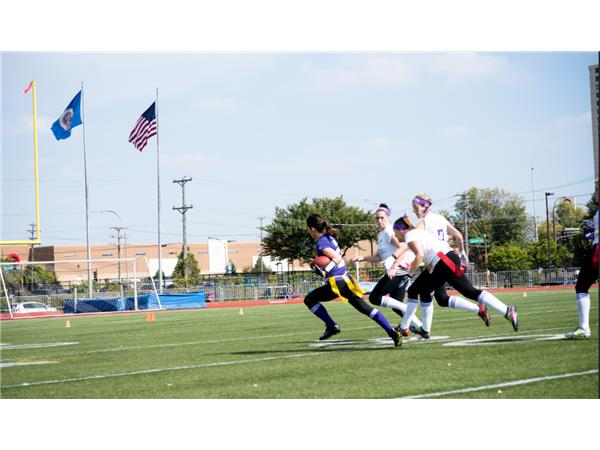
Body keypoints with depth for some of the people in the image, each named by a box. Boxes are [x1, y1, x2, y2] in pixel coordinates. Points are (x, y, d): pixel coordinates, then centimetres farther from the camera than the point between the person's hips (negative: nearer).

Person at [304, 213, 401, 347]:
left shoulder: (321, 243, -13)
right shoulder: (330, 238, 13)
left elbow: (337, 258, -23)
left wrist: (324, 271, -22)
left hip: (337, 283, -9)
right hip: (346, 279, 9)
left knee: (309, 300, 6)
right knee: (365, 308, 8)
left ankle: (331, 326, 3)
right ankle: (392, 333, -1)